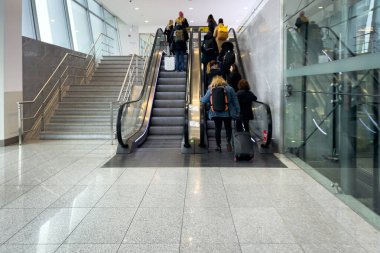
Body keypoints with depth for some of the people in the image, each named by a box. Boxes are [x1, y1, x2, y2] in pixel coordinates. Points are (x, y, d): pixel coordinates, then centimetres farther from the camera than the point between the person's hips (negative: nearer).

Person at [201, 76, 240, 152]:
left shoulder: (210, 90, 0)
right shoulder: (229, 88, -1)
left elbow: (204, 100, 7)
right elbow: (235, 101, 0)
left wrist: (201, 98, 30)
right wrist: (237, 111, 6)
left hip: (216, 113, 1)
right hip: (227, 113, -1)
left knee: (217, 129, 10)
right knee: (228, 127, 14)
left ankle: (218, 146, 12)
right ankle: (228, 142, -5)